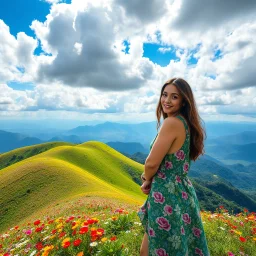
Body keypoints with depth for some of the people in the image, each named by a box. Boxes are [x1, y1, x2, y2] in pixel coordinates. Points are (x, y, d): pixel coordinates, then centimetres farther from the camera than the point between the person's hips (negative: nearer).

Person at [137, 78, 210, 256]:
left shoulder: (172, 122, -21)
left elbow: (152, 163, -21)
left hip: (167, 196, -9)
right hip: (181, 192, 9)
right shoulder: (185, 123, 8)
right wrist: (149, 178, -1)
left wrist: (147, 180, 1)